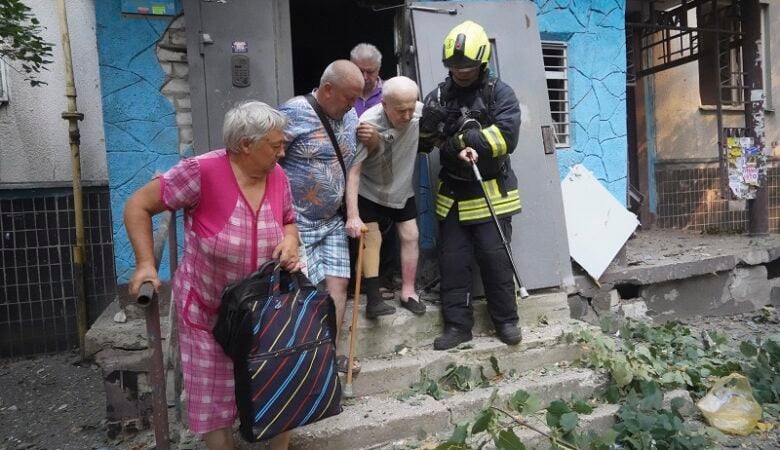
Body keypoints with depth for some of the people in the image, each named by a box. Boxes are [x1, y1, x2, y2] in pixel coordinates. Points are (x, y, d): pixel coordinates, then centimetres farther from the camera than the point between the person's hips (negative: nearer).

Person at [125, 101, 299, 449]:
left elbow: (289, 222, 9)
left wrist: (290, 241, -13)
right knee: (214, 400, 11)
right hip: (209, 312, -4)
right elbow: (138, 205, -15)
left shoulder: (277, 176, -7)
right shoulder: (202, 172, -23)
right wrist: (145, 263, -22)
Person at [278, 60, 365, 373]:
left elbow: (353, 167, 8)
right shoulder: (294, 112, -15)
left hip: (332, 220, 7)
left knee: (337, 283, 6)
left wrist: (353, 214, 0)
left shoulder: (350, 118, 8)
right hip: (295, 221, -7)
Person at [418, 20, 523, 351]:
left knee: (495, 257, 3)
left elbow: (507, 136, -18)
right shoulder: (438, 96, 7)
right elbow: (422, 142, 5)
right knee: (452, 261, 5)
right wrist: (429, 121, -17)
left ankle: (506, 320, 21)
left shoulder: (500, 93, -4)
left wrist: (458, 141, -18)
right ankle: (458, 325, 17)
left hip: (490, 192, -3)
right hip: (452, 193, 4)